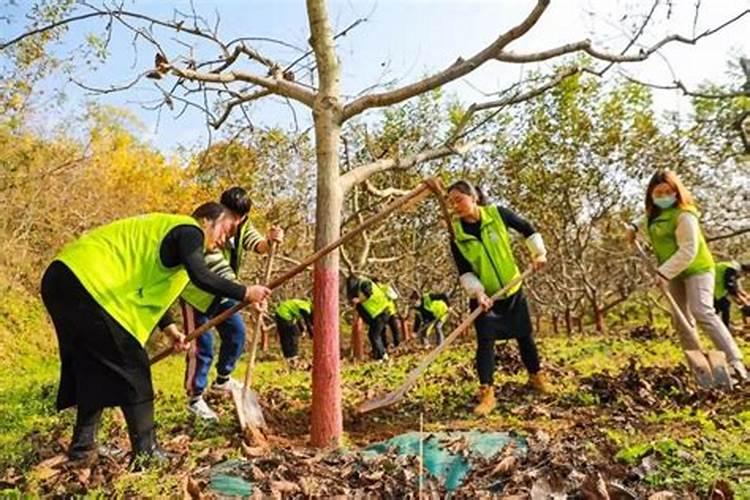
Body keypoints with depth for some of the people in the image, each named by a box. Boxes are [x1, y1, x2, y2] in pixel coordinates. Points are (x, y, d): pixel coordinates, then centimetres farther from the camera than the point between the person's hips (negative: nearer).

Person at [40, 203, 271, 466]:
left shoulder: (169, 230, 24)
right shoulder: (190, 231, -6)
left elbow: (149, 287, 28)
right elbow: (201, 277, -25)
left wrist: (169, 327, 27)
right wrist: (244, 293, -16)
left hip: (66, 276, 11)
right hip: (85, 280, -11)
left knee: (94, 366, 18)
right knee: (130, 367, -4)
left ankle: (83, 445, 28)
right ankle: (145, 452, 2)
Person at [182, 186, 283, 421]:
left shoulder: (242, 226, -8)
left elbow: (258, 245, -24)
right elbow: (221, 271, -39)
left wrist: (269, 241, -49)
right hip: (197, 293, -7)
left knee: (236, 332, 8)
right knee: (202, 345, -6)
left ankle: (223, 379, 29)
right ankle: (195, 399, 8)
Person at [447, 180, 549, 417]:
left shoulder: (498, 214, -14)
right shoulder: (457, 236, -14)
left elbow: (528, 229, 1)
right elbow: (464, 272, -13)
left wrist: (539, 253, -6)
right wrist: (478, 292, -26)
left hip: (512, 289, 1)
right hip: (484, 296, -1)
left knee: (525, 335, 13)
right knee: (485, 341, -10)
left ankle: (536, 376, 36)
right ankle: (487, 393, -3)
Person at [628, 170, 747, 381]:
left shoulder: (684, 215, -22)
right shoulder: (655, 214, 4)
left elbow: (688, 251, -27)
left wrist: (664, 272, -32)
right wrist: (634, 227, 14)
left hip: (696, 269, -8)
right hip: (675, 273, 8)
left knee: (702, 312, -23)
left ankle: (735, 362, -20)